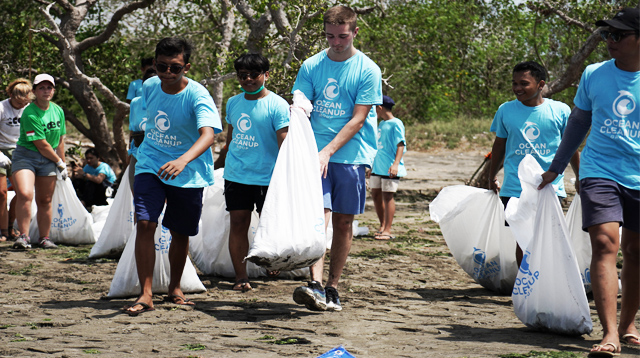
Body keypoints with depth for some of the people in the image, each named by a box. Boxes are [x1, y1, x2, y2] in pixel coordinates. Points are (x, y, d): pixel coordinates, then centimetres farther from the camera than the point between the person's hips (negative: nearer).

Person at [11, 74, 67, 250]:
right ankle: (23, 236, -16)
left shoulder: (58, 111, 7)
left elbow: (60, 139, 16)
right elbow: (42, 145, -15)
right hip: (26, 156, -6)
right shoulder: (29, 113, -17)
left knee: (45, 201, 8)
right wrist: (59, 162, -4)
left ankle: (44, 238, 19)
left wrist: (63, 163, 14)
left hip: (48, 160, 6)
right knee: (24, 194, -23)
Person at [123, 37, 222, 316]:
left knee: (180, 233, 9)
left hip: (188, 172, -2)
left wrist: (183, 160, -54)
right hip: (151, 164, 2)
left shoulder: (197, 95, -19)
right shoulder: (149, 87, -3)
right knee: (145, 224, -15)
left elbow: (208, 134, -35)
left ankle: (174, 288, 33)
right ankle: (145, 295, -13)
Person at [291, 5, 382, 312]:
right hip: (317, 154, 1)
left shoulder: (368, 70, -2)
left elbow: (358, 119, -8)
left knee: (344, 221, 4)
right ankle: (315, 284, -22)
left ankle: (332, 287, 13)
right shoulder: (311, 66, 5)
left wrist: (328, 151, -17)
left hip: (352, 156, 0)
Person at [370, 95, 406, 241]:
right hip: (378, 167, 8)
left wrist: (396, 163, -27)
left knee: (387, 196, -6)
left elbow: (401, 144, -16)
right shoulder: (381, 124, 18)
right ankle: (382, 226, 22)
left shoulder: (396, 124, -9)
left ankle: (387, 230, -3)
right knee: (376, 195, 10)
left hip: (389, 168, -8)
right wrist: (372, 166, 28)